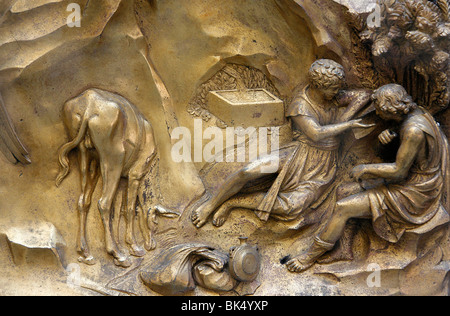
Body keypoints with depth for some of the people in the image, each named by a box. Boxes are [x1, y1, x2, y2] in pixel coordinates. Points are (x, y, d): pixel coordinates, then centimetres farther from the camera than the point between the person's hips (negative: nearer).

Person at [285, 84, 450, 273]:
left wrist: (365, 169, -11)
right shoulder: (418, 113, 1)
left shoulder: (414, 130, -29)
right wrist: (388, 135, -5)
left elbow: (399, 172, -24)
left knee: (344, 208, -12)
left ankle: (312, 256, 4)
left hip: (412, 193, -10)